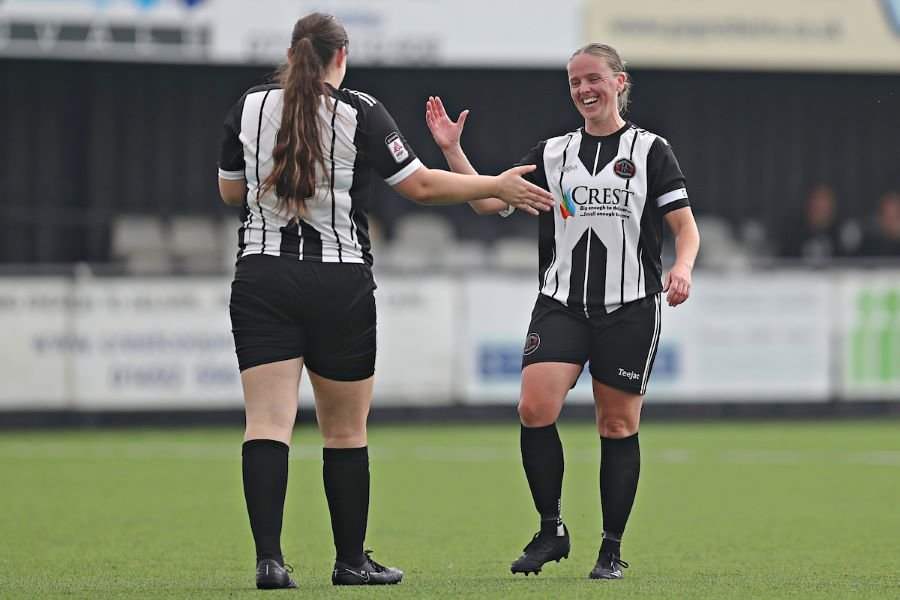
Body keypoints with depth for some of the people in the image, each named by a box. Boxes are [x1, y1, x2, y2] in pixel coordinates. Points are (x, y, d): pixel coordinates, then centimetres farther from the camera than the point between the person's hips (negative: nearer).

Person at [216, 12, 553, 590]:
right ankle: (351, 560, 19)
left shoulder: (250, 107, 3)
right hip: (340, 285, -1)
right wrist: (496, 186, 5)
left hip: (261, 281, 1)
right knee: (346, 431, 11)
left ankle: (269, 558, -19)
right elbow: (420, 185, -5)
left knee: (268, 423, -5)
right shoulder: (361, 113, -5)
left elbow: (230, 191, 14)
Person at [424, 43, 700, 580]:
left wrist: (681, 268, -19)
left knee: (618, 425, 1)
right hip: (561, 303, 2)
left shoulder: (650, 150, 4)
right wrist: (452, 150, -2)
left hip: (630, 308, -2)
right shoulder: (552, 153, 12)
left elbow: (686, 227, 1)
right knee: (535, 407, -15)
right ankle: (552, 531, 0)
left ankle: (612, 550, 11)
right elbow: (488, 201, 9)